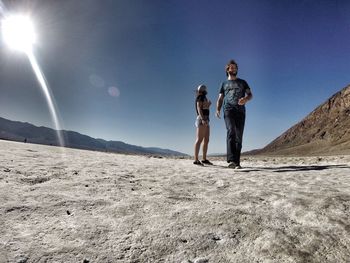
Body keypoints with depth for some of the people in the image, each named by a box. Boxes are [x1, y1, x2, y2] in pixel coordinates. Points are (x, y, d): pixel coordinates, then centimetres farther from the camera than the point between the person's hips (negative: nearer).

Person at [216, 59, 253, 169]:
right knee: (231, 132, -25)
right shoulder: (224, 83, 23)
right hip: (228, 110, -2)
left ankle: (237, 162, 0)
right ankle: (231, 160, -36)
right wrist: (217, 109, -5)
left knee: (239, 136, -4)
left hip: (240, 111, 2)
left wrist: (245, 99, -11)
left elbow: (250, 95, 15)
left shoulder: (242, 82, 23)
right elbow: (220, 99, 16)